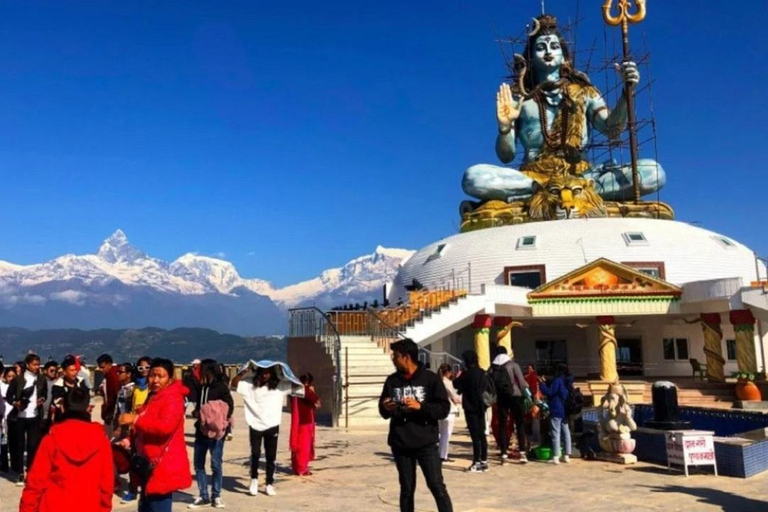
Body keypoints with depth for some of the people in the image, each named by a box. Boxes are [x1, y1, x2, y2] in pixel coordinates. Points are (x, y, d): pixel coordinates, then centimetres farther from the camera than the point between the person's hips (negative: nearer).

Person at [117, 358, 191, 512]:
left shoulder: (172, 399, -15)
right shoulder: (153, 398, 17)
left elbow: (165, 426, -31)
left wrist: (135, 419, -26)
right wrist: (130, 440, 10)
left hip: (164, 466, -10)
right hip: (151, 465, 10)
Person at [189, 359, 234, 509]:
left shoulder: (221, 387, -7)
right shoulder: (201, 387, 10)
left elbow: (229, 407, -11)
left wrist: (215, 420, -15)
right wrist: (196, 413, -1)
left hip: (215, 431, -6)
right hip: (201, 430, 6)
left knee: (216, 465, 2)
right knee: (198, 465, 7)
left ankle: (216, 496, 13)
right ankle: (203, 496, 16)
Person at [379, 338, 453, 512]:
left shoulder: (430, 378, -5)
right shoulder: (392, 381, 7)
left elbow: (444, 408, -7)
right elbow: (383, 412, 14)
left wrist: (420, 406, -20)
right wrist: (386, 408, -9)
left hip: (425, 442, -4)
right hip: (400, 444, 4)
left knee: (437, 486, -5)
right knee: (406, 488, 12)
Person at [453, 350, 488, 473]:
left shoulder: (467, 374, -15)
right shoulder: (482, 373, 6)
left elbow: (456, 384, -2)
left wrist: (457, 377, 15)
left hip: (471, 407, -7)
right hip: (480, 406, 7)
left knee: (475, 435, -5)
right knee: (481, 434, 12)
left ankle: (477, 463, -4)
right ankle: (484, 461, 17)